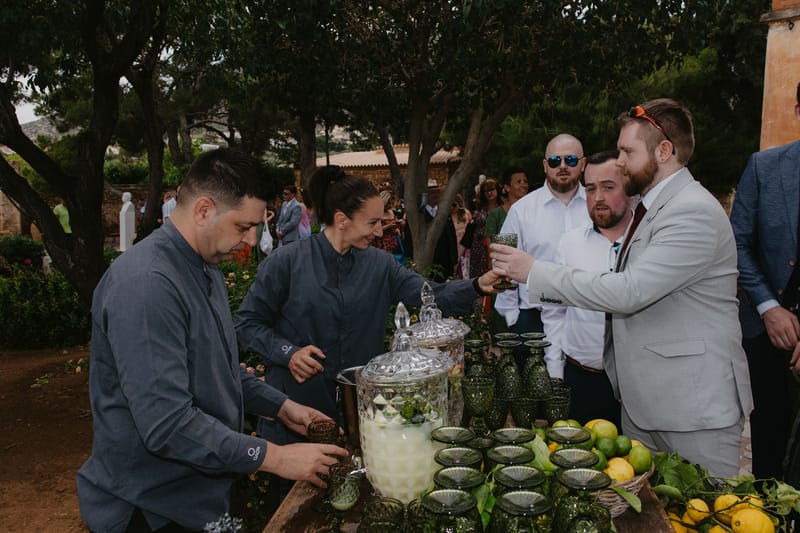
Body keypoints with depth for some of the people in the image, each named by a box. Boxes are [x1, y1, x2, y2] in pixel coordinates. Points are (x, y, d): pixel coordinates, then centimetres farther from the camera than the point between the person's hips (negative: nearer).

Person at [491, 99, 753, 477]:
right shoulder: (650, 207, 12)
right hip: (641, 401, 9)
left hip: (695, 404, -9)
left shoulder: (694, 212, -20)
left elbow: (629, 291, -26)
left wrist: (536, 272, -21)